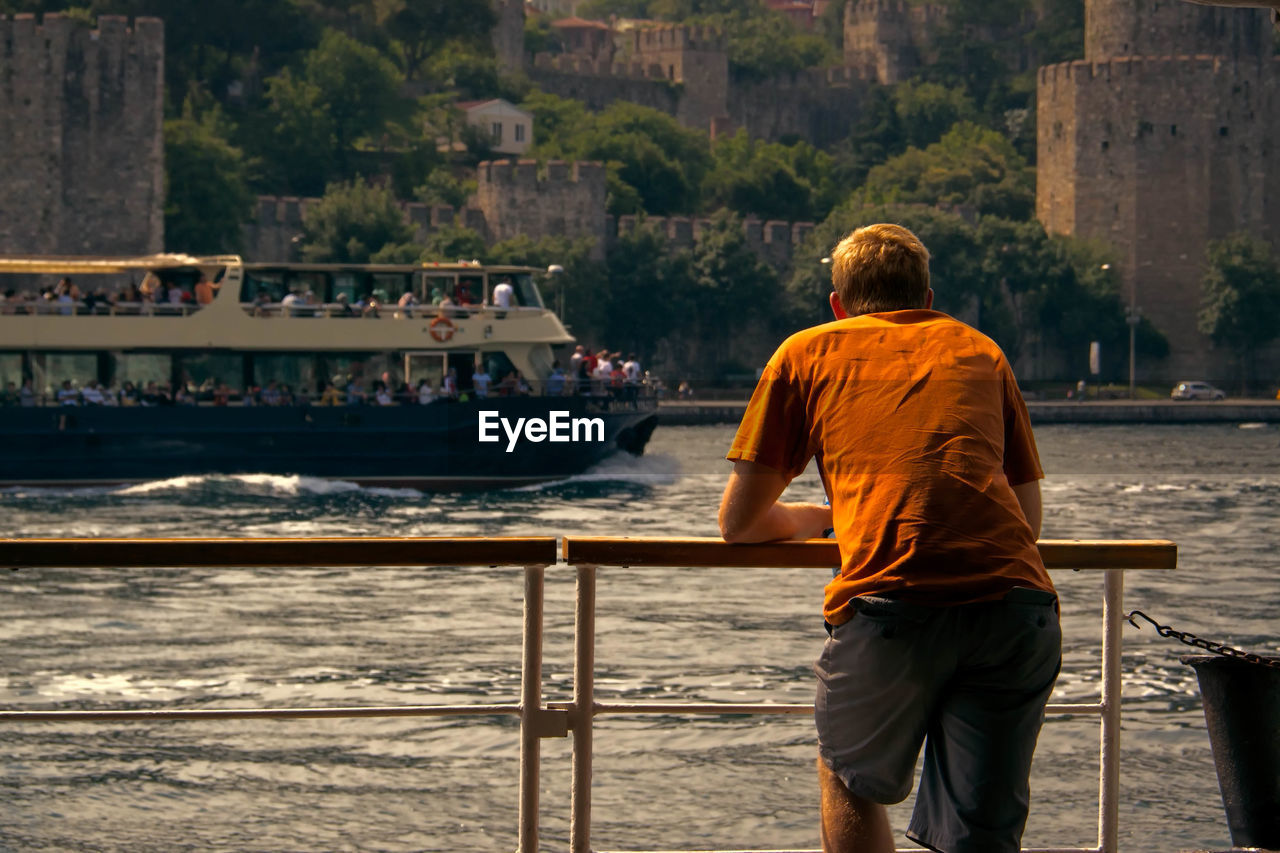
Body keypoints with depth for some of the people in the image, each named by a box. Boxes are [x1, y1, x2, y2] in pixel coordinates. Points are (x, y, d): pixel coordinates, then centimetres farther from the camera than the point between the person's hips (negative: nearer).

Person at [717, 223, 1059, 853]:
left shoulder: (807, 352, 23)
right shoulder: (979, 351, 30)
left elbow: (738, 523, 25)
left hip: (890, 600, -2)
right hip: (1016, 599, 2)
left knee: (849, 779, 24)